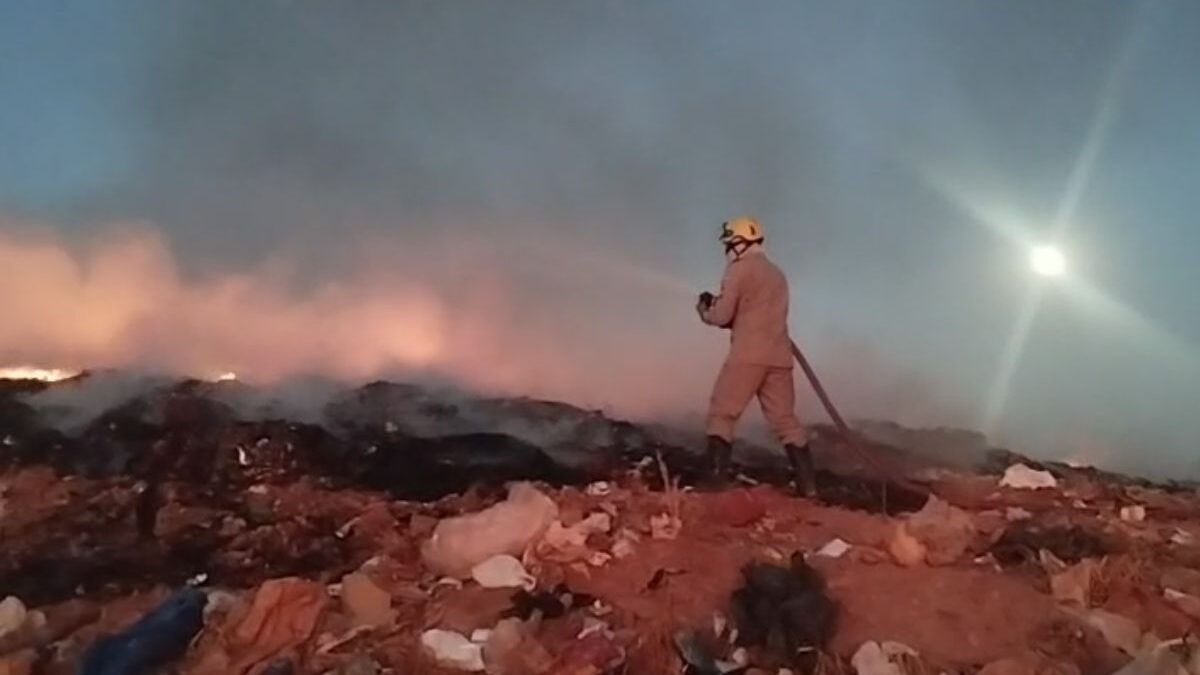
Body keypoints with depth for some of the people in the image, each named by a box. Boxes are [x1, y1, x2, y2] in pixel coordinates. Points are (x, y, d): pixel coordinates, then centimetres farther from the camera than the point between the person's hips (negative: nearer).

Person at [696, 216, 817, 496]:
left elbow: (722, 316, -7)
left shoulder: (739, 269, -1)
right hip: (779, 357, 7)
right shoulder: (777, 274, 23)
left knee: (721, 415, 0)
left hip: (748, 356, -7)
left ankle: (716, 480, -8)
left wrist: (705, 309, 14)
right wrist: (719, 304, 21)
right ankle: (809, 486, 5)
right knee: (786, 421, 9)